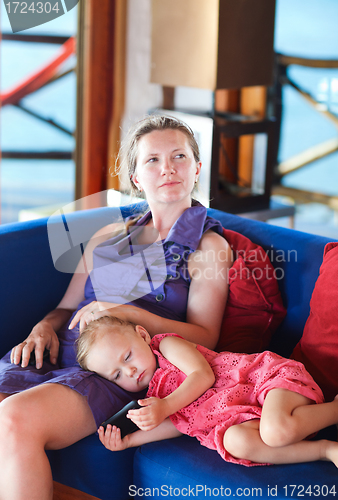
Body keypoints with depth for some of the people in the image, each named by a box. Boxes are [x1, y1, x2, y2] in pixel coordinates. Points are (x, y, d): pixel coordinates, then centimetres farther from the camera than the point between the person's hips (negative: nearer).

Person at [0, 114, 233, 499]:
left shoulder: (209, 246, 10)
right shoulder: (108, 236, 25)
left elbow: (204, 337, 0)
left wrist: (129, 313, -13)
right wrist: (44, 327, 0)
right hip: (59, 353, 5)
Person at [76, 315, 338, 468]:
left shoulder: (168, 345, 3)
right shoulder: (152, 395, 20)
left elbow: (204, 375, -10)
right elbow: (180, 423, 7)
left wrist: (165, 406, -18)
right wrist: (129, 439, 0)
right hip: (248, 416, 6)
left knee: (276, 430, -38)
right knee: (234, 440, -30)